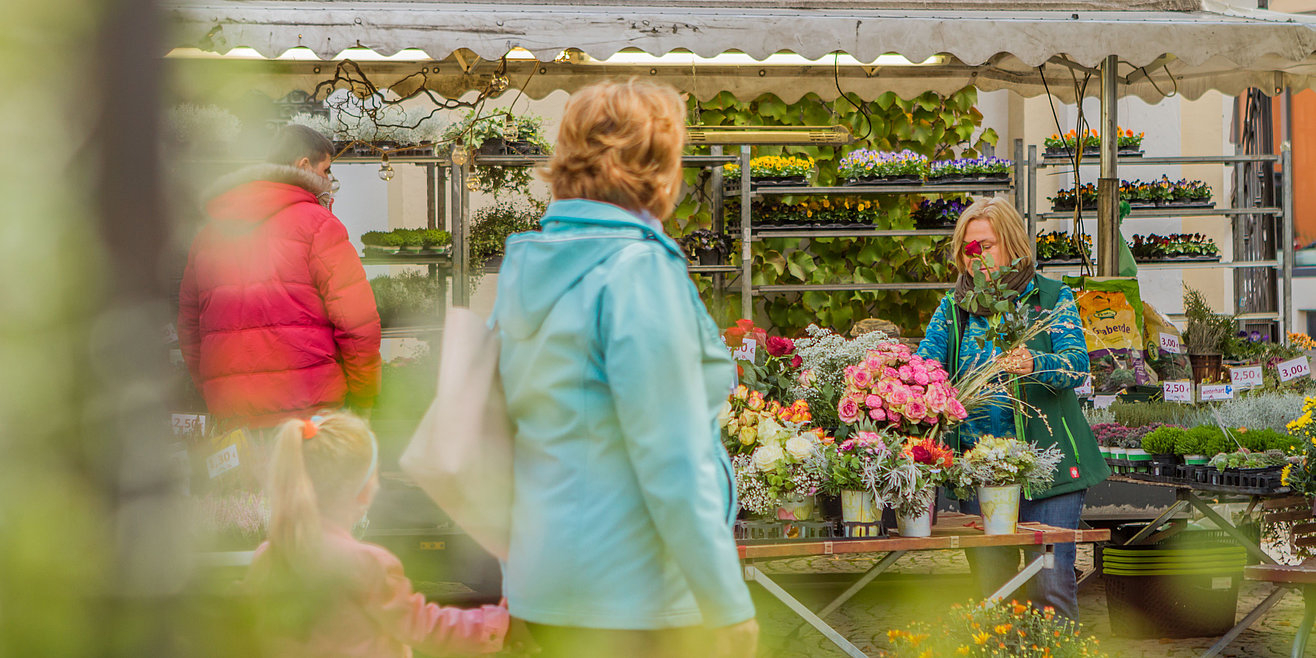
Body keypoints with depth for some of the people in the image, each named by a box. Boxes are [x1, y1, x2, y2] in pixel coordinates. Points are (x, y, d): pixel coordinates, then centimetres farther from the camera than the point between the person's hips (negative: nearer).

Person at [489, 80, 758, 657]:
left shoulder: (523, 264, 8)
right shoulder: (637, 269, -16)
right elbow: (672, 463, -19)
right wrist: (729, 609, -16)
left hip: (541, 588, 8)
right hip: (633, 602, -8)